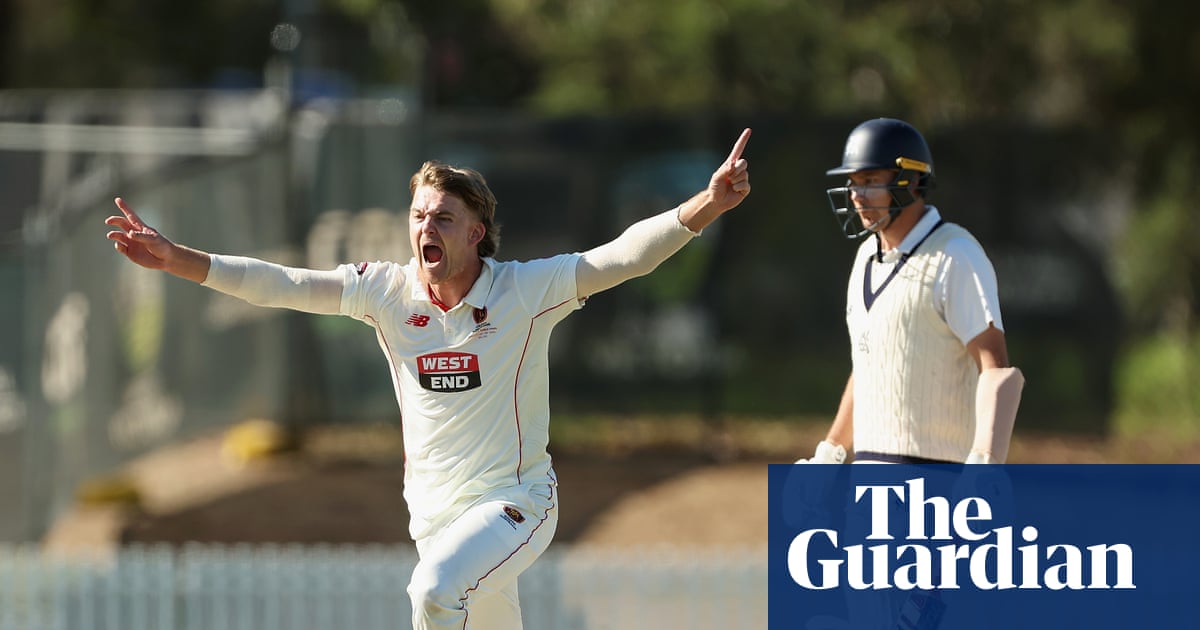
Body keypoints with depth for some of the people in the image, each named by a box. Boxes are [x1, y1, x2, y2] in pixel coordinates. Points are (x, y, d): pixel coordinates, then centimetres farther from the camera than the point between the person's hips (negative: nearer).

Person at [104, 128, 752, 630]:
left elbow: (625, 256, -21)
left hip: (516, 502, -5)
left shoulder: (527, 290, -10)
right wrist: (174, 259, -14)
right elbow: (279, 284, -4)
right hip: (435, 514, 5)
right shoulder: (387, 291, 0)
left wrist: (706, 206, -37)